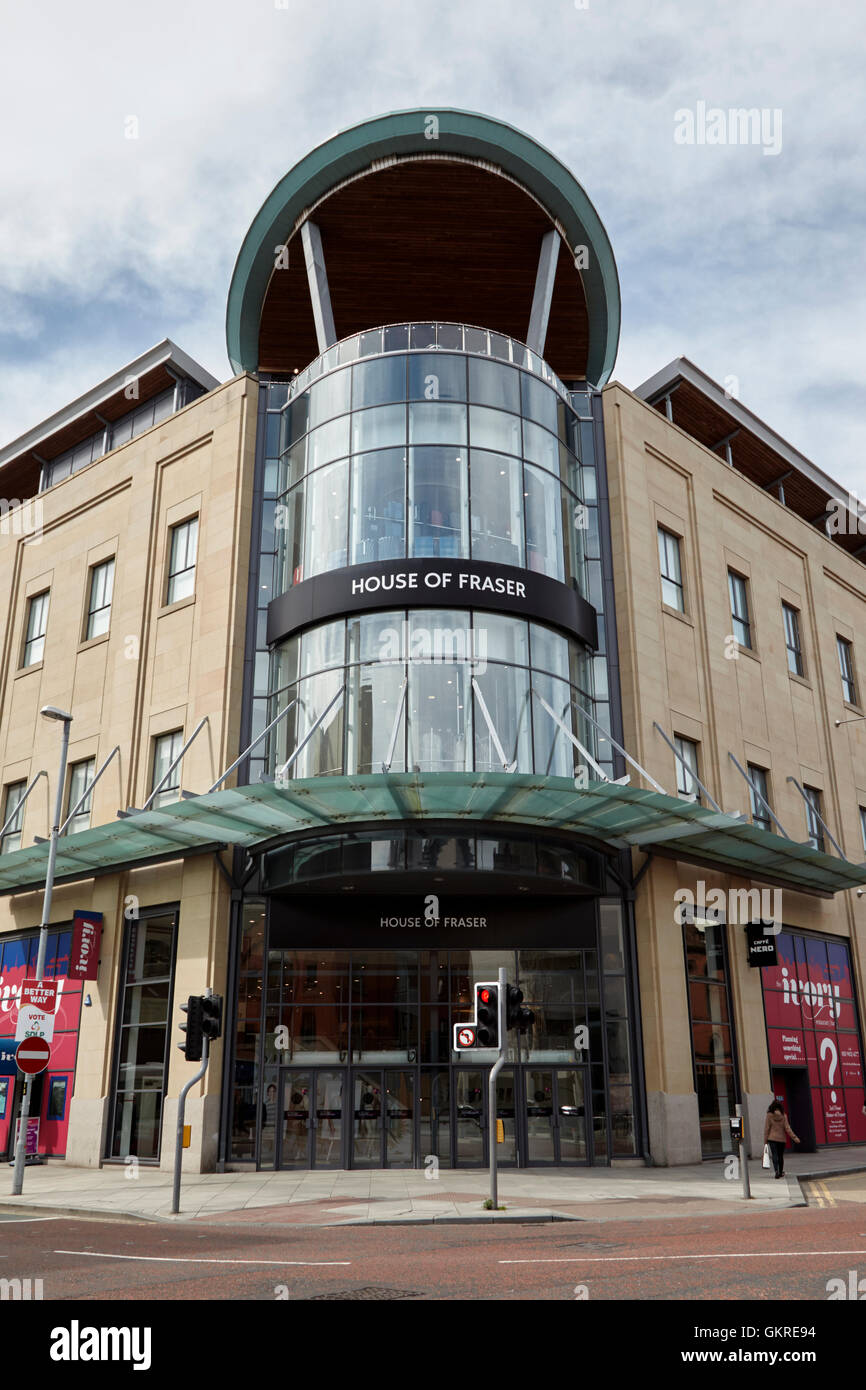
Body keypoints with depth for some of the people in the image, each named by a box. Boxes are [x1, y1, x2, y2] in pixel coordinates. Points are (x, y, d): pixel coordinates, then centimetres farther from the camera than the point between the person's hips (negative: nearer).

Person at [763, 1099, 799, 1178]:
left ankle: (777, 1171, -23)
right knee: (781, 1155, 14)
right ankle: (781, 1172, 23)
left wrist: (765, 1140, 2)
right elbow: (787, 1128, -4)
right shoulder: (783, 1116, 0)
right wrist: (794, 1137, 1)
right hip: (781, 1138, 2)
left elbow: (767, 1128, -3)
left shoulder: (769, 1115, -4)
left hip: (772, 1138, -2)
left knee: (774, 1155, -6)